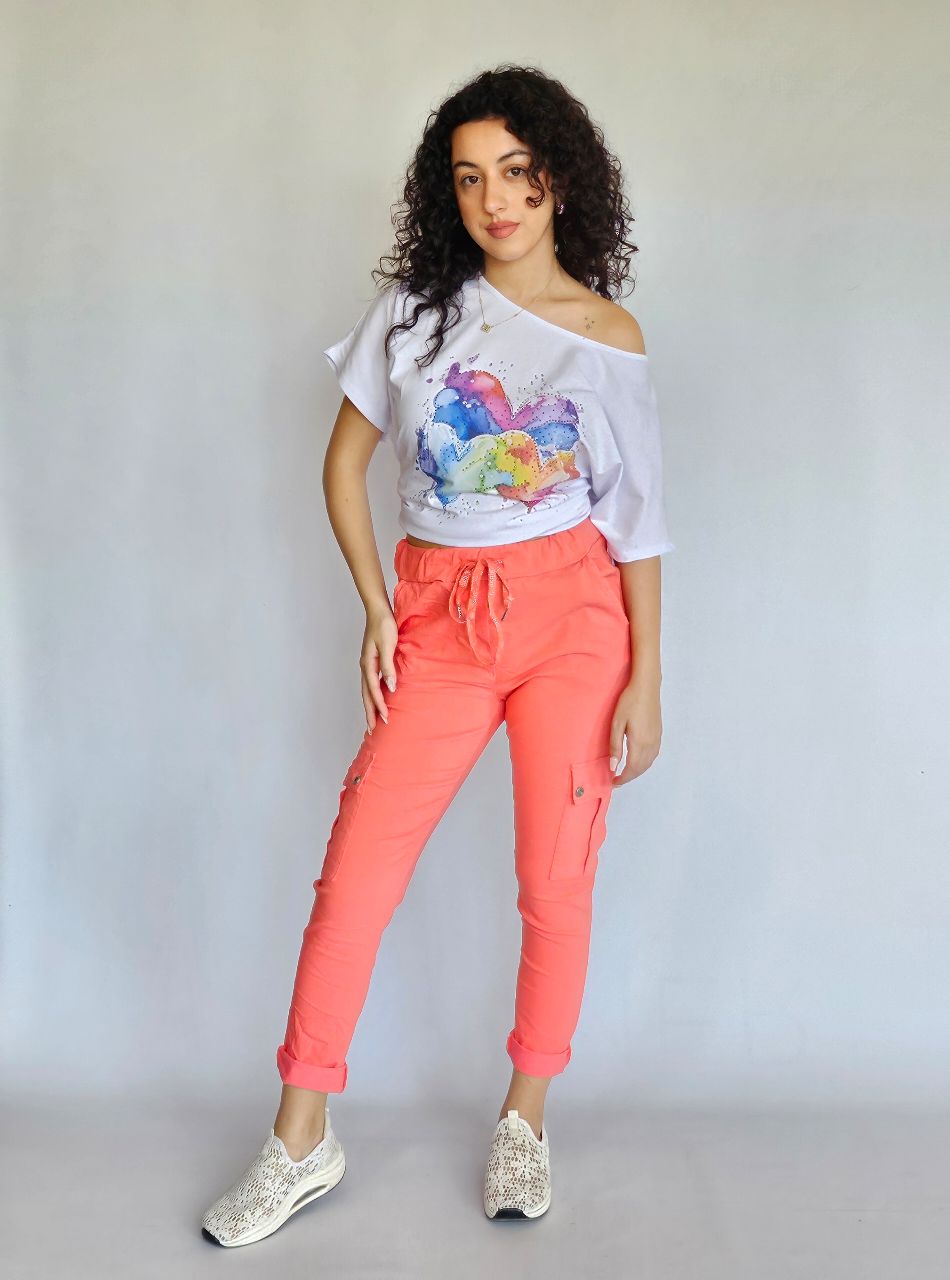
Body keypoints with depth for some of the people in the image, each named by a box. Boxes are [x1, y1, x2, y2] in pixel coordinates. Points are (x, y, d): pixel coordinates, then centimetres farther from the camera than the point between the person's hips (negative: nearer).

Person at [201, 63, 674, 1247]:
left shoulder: (610, 337, 3)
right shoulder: (415, 307, 6)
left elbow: (638, 518, 3)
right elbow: (345, 462, 10)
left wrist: (646, 677, -1)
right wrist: (376, 607, 1)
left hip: (572, 613, -1)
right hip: (438, 617, 1)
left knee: (556, 882, 3)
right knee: (355, 870, -2)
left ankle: (525, 1118, 25)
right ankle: (301, 1143, 14)